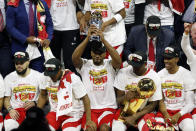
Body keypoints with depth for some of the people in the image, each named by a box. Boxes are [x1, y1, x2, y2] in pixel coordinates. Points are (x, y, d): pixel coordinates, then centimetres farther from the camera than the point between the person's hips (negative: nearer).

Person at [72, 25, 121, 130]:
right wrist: (88, 38, -22)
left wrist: (103, 40, -25)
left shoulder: (109, 65, 7)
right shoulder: (85, 65, 8)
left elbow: (118, 60, -17)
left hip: (108, 107, 0)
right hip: (89, 108, 0)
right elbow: (75, 58, -13)